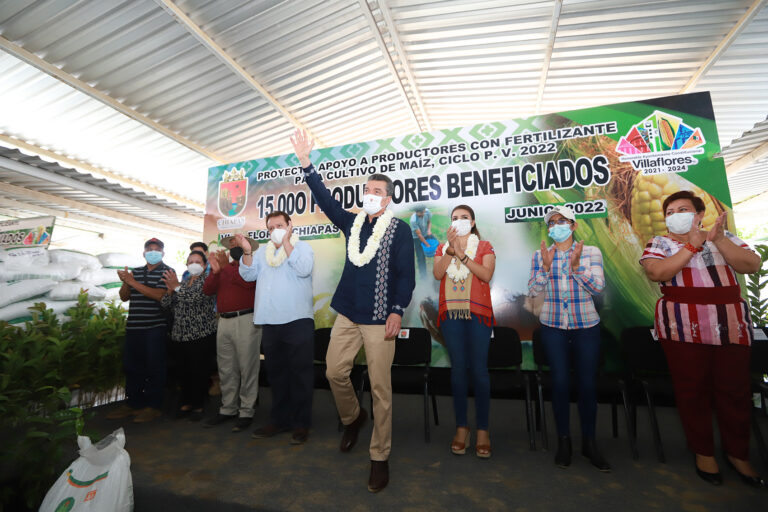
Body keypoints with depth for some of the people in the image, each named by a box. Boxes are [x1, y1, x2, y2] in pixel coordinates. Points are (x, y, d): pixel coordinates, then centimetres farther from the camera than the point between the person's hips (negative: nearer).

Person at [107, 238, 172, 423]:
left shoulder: (167, 272, -3)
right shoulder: (135, 272, 16)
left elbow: (161, 295, -16)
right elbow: (124, 297, 14)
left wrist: (133, 282, -16)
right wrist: (125, 282, -5)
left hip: (155, 327, -6)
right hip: (133, 327, 6)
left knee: (154, 367, 0)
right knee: (131, 366, 13)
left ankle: (153, 406, 11)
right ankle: (133, 403, 27)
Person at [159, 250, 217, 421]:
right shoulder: (183, 283, 17)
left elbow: (196, 297, -20)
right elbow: (165, 304, 9)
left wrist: (177, 287, -22)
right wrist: (170, 289, -8)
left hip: (201, 334, -6)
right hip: (180, 335, 6)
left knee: (199, 370, 0)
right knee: (185, 370, 13)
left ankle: (198, 405, 13)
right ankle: (186, 403, 26)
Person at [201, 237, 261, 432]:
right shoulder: (223, 266, 21)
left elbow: (248, 281, -17)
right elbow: (208, 290, 12)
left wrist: (226, 266, -13)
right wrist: (215, 270, -4)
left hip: (245, 320, -6)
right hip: (224, 321, 7)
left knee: (247, 368, -2)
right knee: (226, 370, 12)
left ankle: (246, 412, 7)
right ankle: (228, 409, 23)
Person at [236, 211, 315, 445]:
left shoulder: (302, 246, 3)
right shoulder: (263, 252, 17)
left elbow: (303, 269, -15)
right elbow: (248, 274, 8)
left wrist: (286, 242, -14)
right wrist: (247, 252, -6)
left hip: (298, 320, -5)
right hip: (270, 322, 6)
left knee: (300, 372, 0)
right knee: (276, 372, 15)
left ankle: (301, 423, 13)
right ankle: (279, 419, 29)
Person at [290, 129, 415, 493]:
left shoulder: (399, 229, -1)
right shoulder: (352, 222, 12)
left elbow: (405, 275, -6)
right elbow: (325, 200, 3)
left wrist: (397, 311, -14)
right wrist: (306, 163, -5)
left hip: (380, 318, -4)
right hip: (347, 314, 5)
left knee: (380, 389, 2)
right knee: (334, 372, 9)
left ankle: (380, 457, 20)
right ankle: (352, 418, 39)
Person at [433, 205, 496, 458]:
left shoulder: (484, 246, 9)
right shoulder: (442, 248, 14)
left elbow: (487, 275, -8)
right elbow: (437, 274, -4)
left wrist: (461, 253, -13)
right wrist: (451, 249, -13)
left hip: (478, 312, -1)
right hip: (450, 313, 2)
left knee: (479, 368, -2)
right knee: (458, 367, 4)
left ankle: (483, 430, 10)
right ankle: (461, 426, 15)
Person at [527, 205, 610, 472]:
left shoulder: (591, 252, 2)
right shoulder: (539, 255, 3)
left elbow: (597, 286, -8)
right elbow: (533, 290, -3)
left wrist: (576, 266, -21)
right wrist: (546, 266, -16)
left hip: (586, 326, 0)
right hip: (553, 327, 0)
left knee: (587, 383, 5)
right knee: (560, 382, 4)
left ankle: (589, 442, 24)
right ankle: (563, 440, 21)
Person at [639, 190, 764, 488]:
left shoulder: (724, 237, 12)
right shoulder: (659, 244, 1)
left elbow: (752, 266, -1)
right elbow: (656, 273, -16)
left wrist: (718, 238, -11)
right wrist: (692, 245, -17)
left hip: (732, 327, 3)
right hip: (684, 328, -3)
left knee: (735, 391, 10)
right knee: (692, 390, 5)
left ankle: (737, 454, 29)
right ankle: (703, 452, 22)